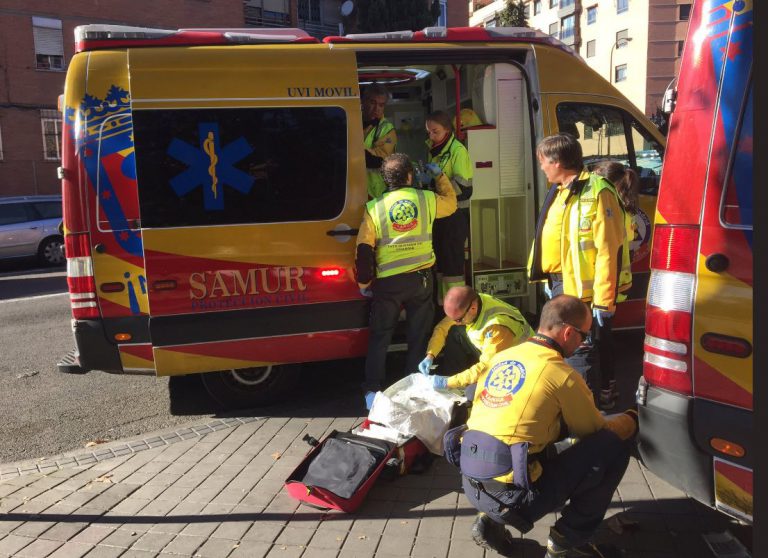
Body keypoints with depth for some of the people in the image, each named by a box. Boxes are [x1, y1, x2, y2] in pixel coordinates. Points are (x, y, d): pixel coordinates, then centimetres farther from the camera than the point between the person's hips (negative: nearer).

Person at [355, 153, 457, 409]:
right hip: (421, 277, 1)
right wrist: (439, 174, 35)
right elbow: (451, 202, 23)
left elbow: (364, 251, -4)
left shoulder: (373, 208, -4)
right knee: (418, 336, 10)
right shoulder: (427, 199, -1)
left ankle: (372, 390, 11)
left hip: (388, 282, 0)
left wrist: (364, 283, 7)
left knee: (379, 337, 11)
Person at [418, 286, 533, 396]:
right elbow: (442, 327, -4)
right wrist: (430, 356, -16)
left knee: (474, 394, -25)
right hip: (490, 354, 7)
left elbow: (485, 368, -35)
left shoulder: (497, 325, -39)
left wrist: (447, 382, -32)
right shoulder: (465, 305, -18)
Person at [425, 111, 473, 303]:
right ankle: (442, 304, 25)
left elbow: (463, 185, -19)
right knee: (440, 258, 14)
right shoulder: (434, 150, 13)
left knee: (453, 260, -6)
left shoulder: (457, 149, -12)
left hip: (455, 213, -8)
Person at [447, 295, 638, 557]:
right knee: (616, 442, 0)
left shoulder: (501, 357, 12)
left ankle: (490, 521, 18)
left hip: (471, 486, 7)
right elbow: (596, 431, 6)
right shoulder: (561, 374, -8)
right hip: (511, 494, -7)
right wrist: (632, 418, 25)